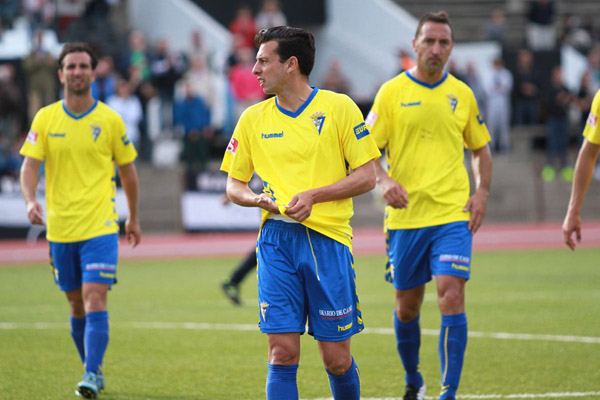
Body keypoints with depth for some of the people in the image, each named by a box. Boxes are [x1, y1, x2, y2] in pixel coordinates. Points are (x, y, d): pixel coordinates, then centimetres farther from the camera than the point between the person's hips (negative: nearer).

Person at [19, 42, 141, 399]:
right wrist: (31, 200, -22)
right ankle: (92, 369, 24)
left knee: (94, 298, -15)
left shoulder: (110, 120, 0)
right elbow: (30, 164, -2)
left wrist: (133, 219, 15)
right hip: (60, 227, 3)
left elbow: (128, 170, 10)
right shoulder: (46, 118, 3)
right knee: (77, 303, 11)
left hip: (100, 225, -3)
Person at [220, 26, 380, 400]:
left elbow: (366, 177, -1)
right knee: (282, 355, -7)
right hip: (276, 239, 2)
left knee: (337, 358, 1)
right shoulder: (253, 119, 10)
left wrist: (313, 195, -13)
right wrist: (259, 199, -6)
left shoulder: (338, 107, 0)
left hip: (328, 238, -2)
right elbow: (234, 186, 17)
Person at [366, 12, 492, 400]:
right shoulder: (392, 92, 0)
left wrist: (482, 193, 2)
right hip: (405, 216, 0)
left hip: (452, 214, 0)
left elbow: (481, 149, 18)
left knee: (452, 298, -14)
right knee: (408, 305, 9)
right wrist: (384, 180, -20)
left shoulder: (462, 94, 7)